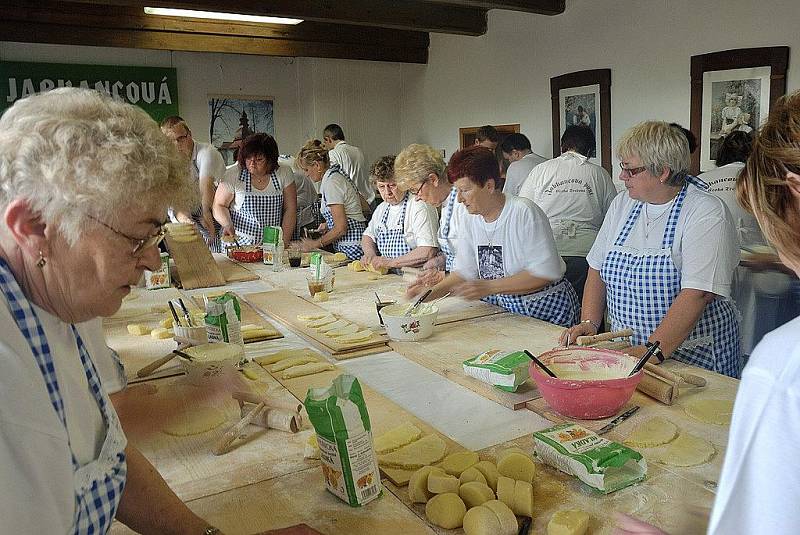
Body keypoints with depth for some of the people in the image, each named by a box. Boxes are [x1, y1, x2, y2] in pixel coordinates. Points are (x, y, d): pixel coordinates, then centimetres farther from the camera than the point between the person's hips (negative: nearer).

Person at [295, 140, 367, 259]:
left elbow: (341, 228, -19)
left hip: (352, 249, -9)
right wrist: (328, 225, 17)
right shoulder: (338, 175, 13)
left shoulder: (331, 182, -15)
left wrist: (315, 244, -7)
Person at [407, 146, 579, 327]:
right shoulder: (470, 221, 5)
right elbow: (465, 271, 7)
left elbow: (545, 273, -20)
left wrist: (489, 287, -23)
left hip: (544, 308, -5)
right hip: (500, 307, 5)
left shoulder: (524, 212, -16)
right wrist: (432, 293, -9)